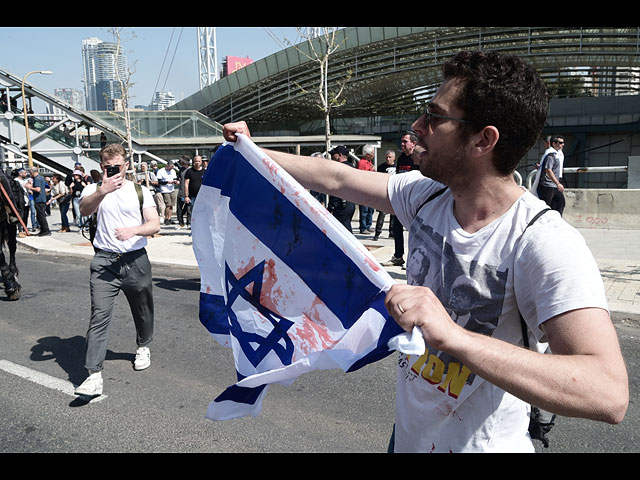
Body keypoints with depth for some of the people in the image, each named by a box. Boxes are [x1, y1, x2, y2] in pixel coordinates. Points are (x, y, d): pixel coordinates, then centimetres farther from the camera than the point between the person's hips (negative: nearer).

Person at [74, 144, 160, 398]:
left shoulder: (140, 190, 7)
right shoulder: (94, 188, 4)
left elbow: (155, 225, -4)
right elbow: (84, 210, -19)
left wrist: (133, 230, -23)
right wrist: (103, 190, -36)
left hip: (136, 260, 2)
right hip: (104, 261, -1)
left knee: (143, 310, 15)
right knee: (99, 315, -11)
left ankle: (143, 347, 43)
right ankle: (94, 376, -10)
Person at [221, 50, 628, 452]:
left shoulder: (545, 242, -28)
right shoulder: (427, 194, -8)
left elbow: (610, 394, -37)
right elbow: (336, 180, 3)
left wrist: (453, 336, -48)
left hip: (483, 443, -5)